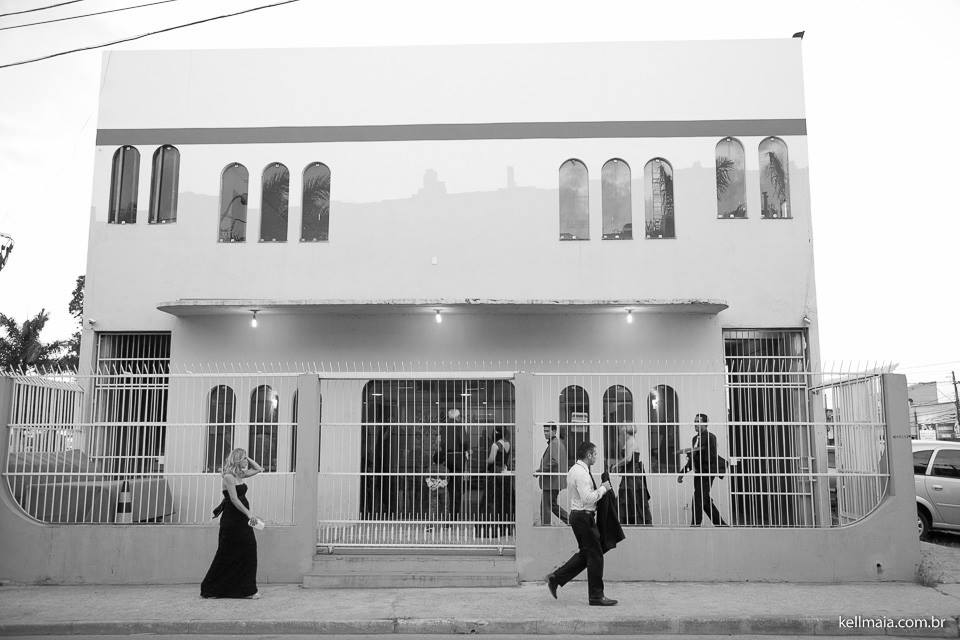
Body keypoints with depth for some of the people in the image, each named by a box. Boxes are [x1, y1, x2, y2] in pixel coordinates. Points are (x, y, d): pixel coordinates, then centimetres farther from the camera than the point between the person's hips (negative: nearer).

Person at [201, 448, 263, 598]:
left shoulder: (241, 475, 11)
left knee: (248, 551, 4)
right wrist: (249, 513, -24)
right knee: (228, 554, -1)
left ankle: (247, 590, 9)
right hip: (232, 520, -8)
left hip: (242, 520, 8)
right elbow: (234, 499, -19)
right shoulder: (228, 476, -12)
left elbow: (259, 469, 22)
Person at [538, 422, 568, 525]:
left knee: (545, 507, -4)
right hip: (555, 482, 11)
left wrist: (541, 470, -20)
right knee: (553, 505, 20)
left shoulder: (554, 444, -17)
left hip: (551, 482, -11)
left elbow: (554, 461, -27)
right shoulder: (559, 442, 16)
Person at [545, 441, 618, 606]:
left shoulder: (574, 470, 13)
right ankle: (596, 596, 6)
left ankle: (556, 578, 19)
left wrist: (600, 488, 12)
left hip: (579, 516, 10)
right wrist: (603, 489, -14)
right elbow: (588, 499, -25)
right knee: (595, 555, -2)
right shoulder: (581, 473, -19)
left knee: (585, 554, 16)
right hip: (583, 517, -10)